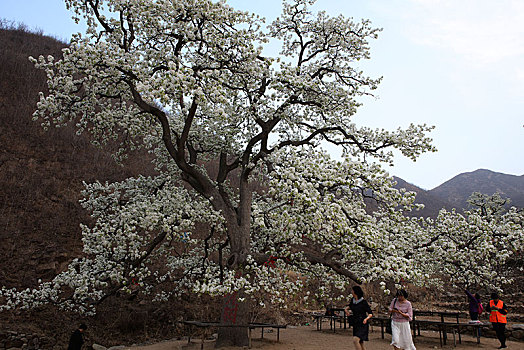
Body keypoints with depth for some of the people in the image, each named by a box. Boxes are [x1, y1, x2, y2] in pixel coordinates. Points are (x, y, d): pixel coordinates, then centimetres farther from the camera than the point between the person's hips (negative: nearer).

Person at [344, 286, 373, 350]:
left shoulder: (363, 302, -14)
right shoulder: (353, 300, 5)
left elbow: (370, 314, -9)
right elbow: (350, 305, 28)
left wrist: (366, 318, -28)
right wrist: (346, 308, 7)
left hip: (363, 325, -7)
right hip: (355, 325, 7)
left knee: (355, 340, -25)